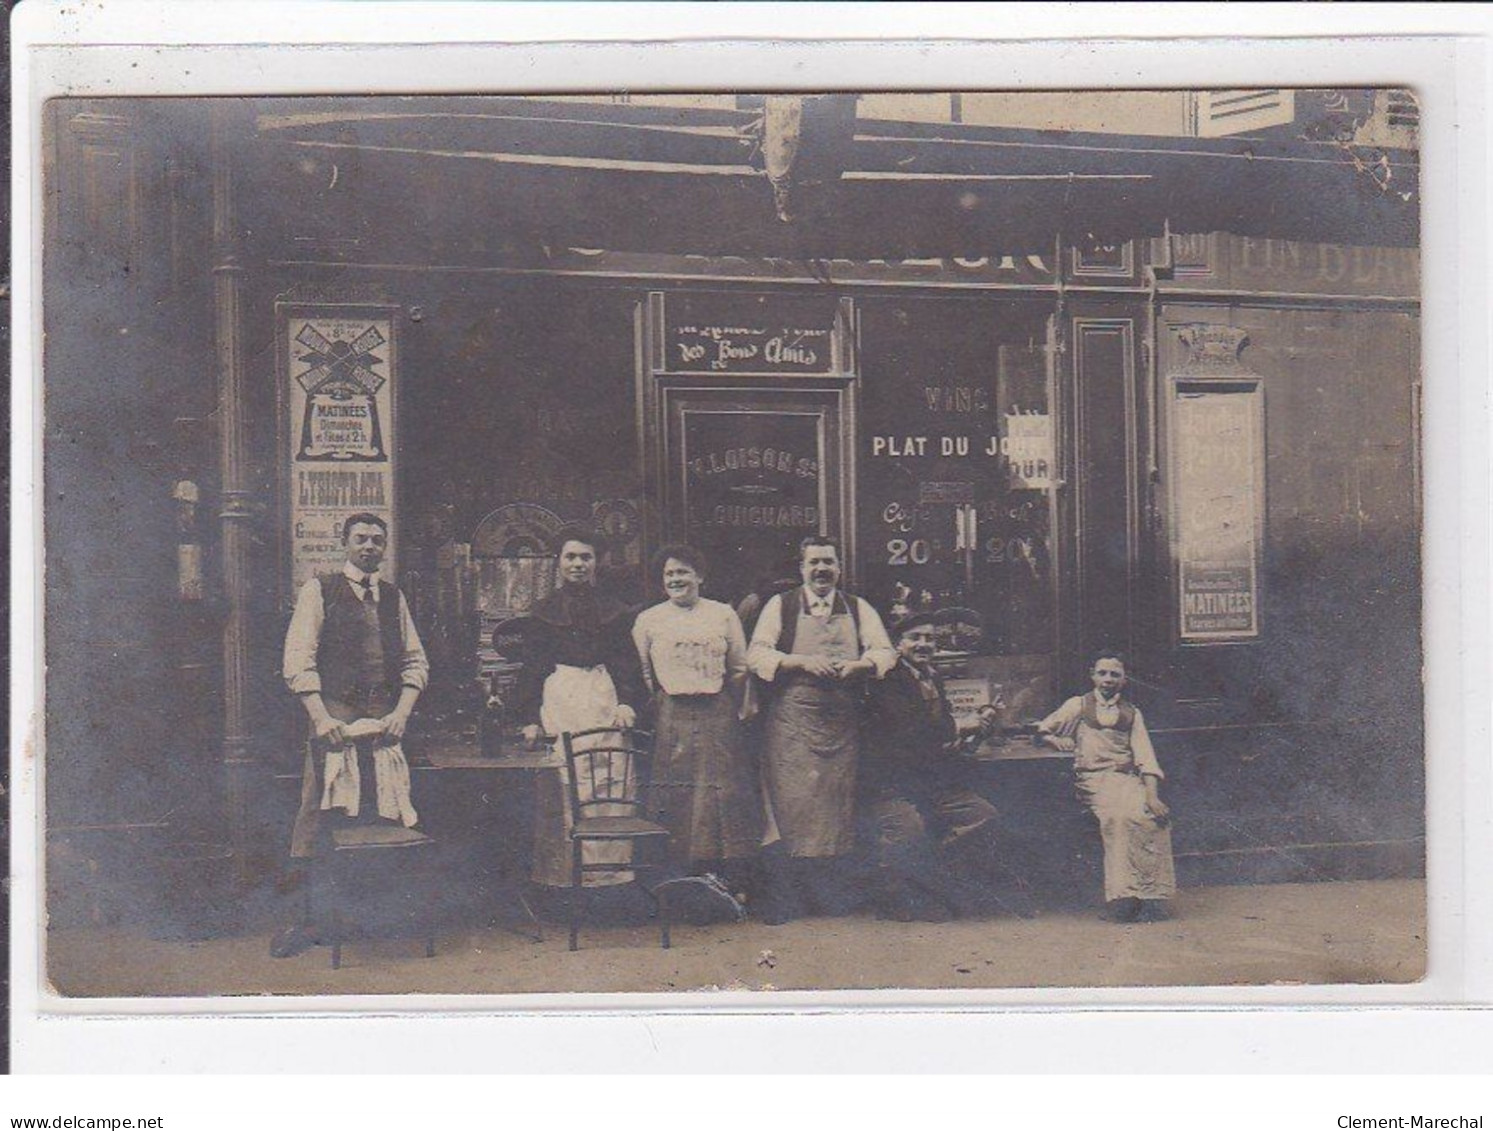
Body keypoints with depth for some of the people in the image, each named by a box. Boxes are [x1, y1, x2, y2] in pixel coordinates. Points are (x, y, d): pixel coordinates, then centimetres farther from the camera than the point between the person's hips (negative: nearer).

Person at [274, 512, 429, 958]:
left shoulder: (394, 598, 17)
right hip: (335, 716, -4)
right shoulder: (318, 591, 3)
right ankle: (308, 916, -4)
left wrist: (402, 712, 0)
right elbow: (298, 661, -4)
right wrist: (321, 718, -14)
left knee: (384, 818, 4)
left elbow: (416, 662, 16)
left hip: (385, 719, 4)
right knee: (320, 816, -8)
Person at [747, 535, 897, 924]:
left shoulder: (859, 609, 14)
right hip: (791, 720, -3)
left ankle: (829, 891, 12)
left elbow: (885, 652, 8)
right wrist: (803, 662, -16)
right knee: (789, 802, -8)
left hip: (842, 722, 3)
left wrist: (857, 665, -13)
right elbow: (757, 655, -2)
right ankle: (781, 899, -5)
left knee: (838, 803, 3)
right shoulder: (780, 606, 6)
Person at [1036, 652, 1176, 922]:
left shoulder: (1131, 713, 20)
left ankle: (1152, 895, -31)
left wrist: (1152, 796, -7)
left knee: (1149, 817, -31)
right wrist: (1057, 741, -1)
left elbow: (1145, 757, 9)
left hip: (1127, 777, 2)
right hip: (1093, 778, -2)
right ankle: (1123, 898, -38)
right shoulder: (1079, 706, 17)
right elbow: (1042, 731, 23)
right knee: (1117, 817, -34)